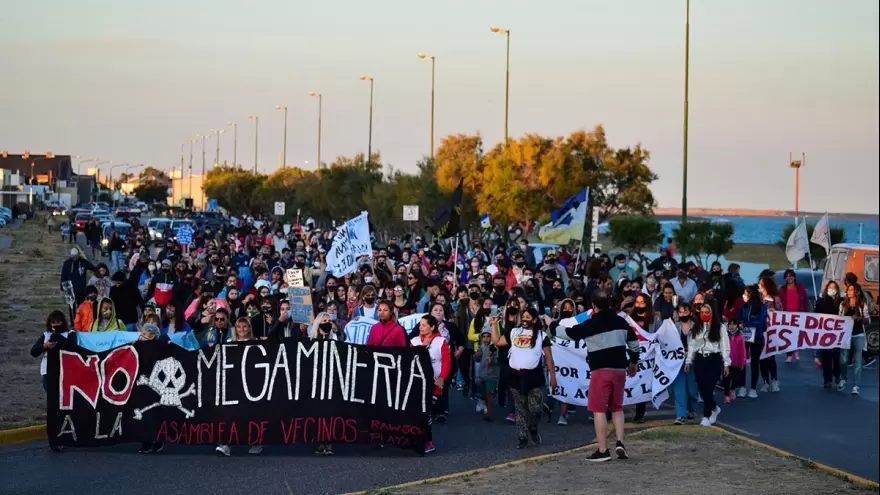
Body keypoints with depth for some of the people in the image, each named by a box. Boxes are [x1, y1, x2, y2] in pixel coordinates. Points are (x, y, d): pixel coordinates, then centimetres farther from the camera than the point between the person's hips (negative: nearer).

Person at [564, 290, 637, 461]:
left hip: (601, 370, -5)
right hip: (620, 369, 5)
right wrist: (633, 363, 28)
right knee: (617, 408, 18)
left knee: (599, 409, -2)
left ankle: (603, 450, -6)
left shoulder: (589, 325, -8)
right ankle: (620, 443, 4)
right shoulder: (621, 321, 5)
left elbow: (569, 333, 4)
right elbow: (634, 344, 12)